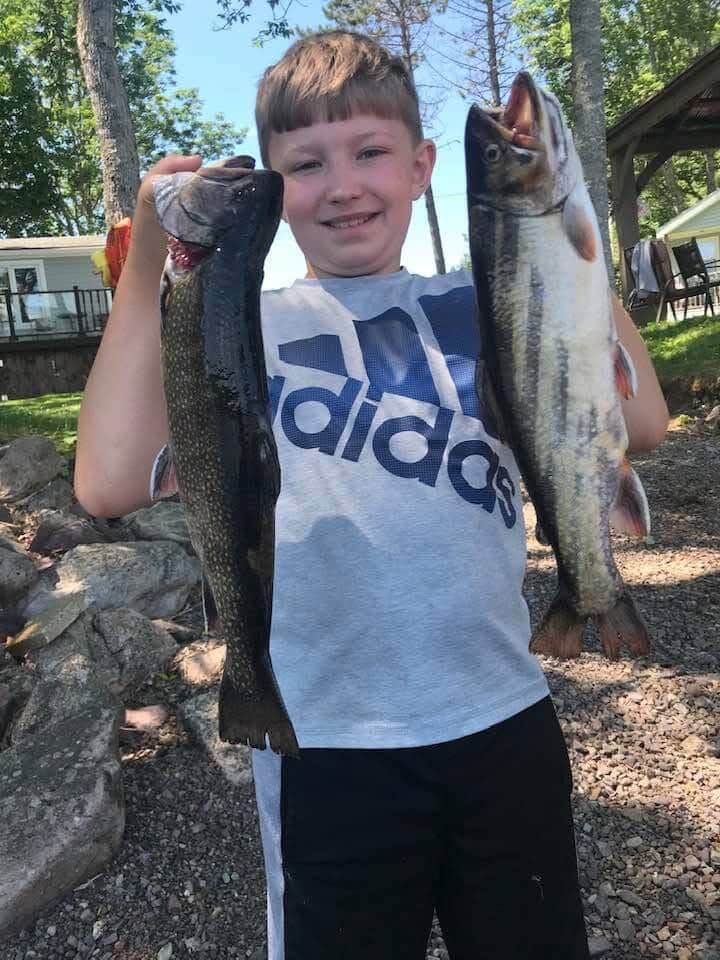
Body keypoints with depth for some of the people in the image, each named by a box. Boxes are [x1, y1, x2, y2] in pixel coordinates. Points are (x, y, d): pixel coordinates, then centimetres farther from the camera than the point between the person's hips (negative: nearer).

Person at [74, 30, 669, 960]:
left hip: (505, 719, 3)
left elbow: (638, 421, -11)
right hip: (332, 744, -2)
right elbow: (110, 484, -19)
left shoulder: (485, 304, 2)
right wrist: (146, 269, -20)